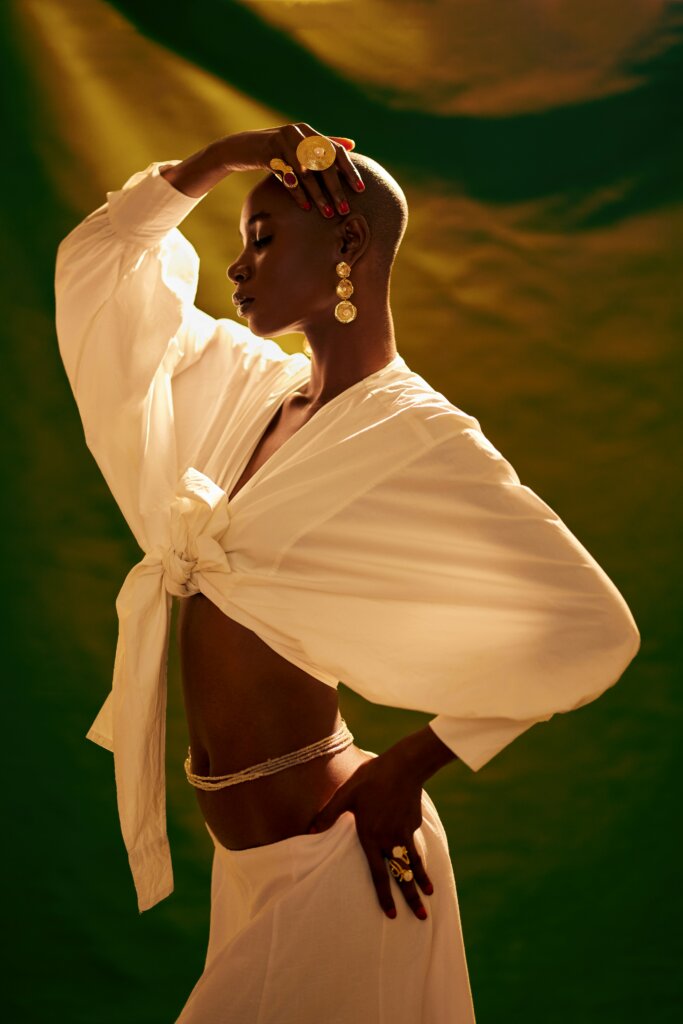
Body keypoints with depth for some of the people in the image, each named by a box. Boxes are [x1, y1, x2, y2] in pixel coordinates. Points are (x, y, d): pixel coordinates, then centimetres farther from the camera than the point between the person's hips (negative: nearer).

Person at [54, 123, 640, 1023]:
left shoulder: (413, 437, -17)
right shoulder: (257, 387, 5)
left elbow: (594, 630, -20)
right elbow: (95, 263, 15)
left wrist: (405, 768, -14)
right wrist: (217, 161, 0)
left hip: (328, 856, -8)